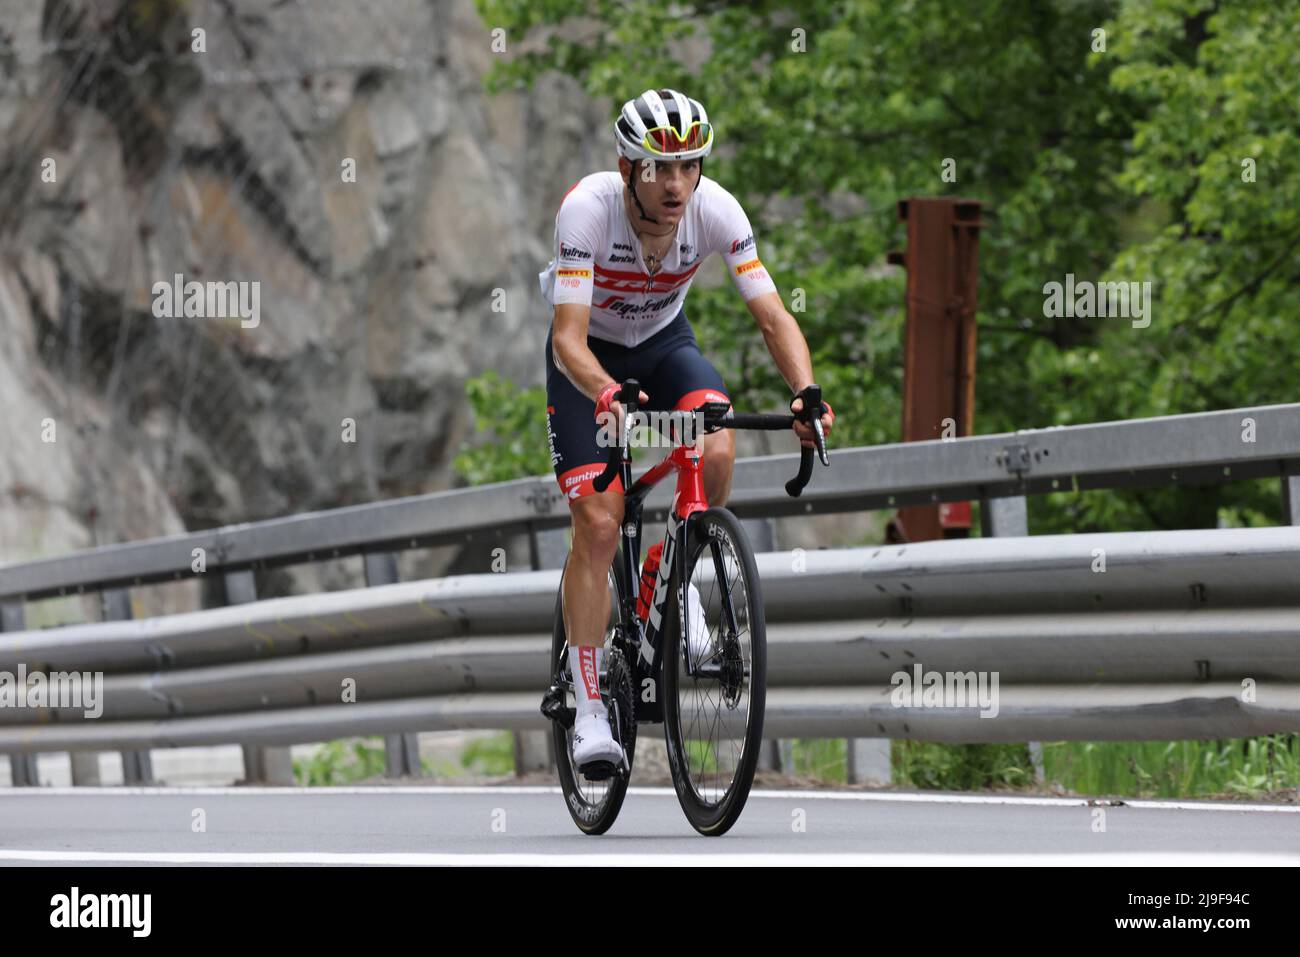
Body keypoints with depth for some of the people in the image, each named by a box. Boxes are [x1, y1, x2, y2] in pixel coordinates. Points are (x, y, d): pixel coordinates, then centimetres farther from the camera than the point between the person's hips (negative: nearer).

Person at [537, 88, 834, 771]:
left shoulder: (715, 210, -26)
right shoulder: (587, 207, -33)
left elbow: (773, 317, -27)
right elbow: (568, 338, -37)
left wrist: (807, 395, -45)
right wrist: (606, 393, -58)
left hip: (663, 341, 2)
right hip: (589, 357, -2)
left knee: (717, 451, -29)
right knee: (598, 524, -15)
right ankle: (589, 710, -6)